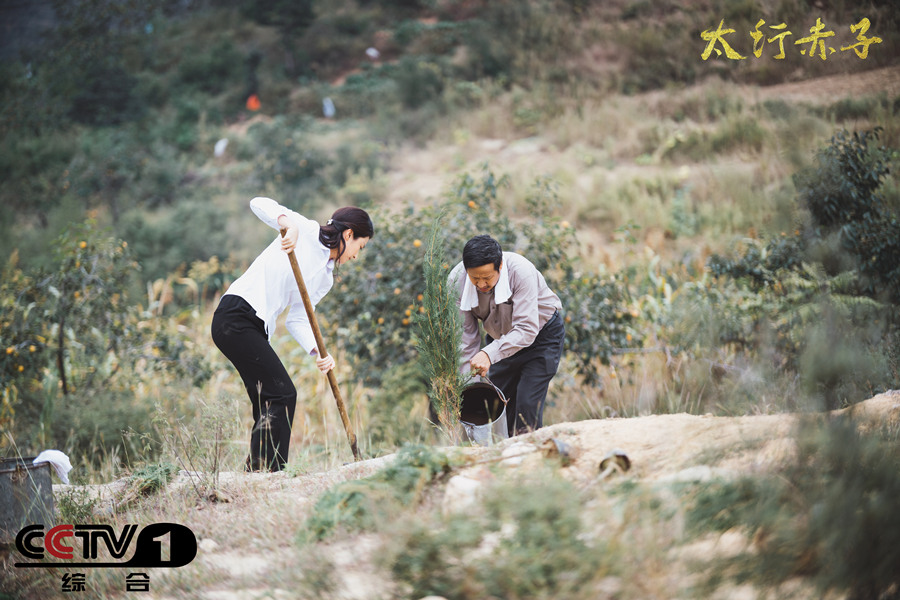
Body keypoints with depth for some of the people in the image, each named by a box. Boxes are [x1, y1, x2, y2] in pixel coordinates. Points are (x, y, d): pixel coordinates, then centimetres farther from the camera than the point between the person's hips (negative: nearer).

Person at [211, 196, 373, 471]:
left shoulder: (326, 278, 18)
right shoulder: (306, 231, -1)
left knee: (269, 402, 7)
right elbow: (258, 203, -8)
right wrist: (288, 221, -28)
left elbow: (297, 319, 13)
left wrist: (317, 351, -6)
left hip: (255, 329, 9)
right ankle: (265, 470, -13)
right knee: (281, 394, -12)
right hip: (237, 315, -9)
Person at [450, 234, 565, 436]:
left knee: (527, 405, -14)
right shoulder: (457, 280, -23)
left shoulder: (521, 271, -36)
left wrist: (490, 354, -49)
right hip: (501, 337, 4)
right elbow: (465, 333, -12)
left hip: (541, 334, -4)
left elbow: (527, 330, -38)